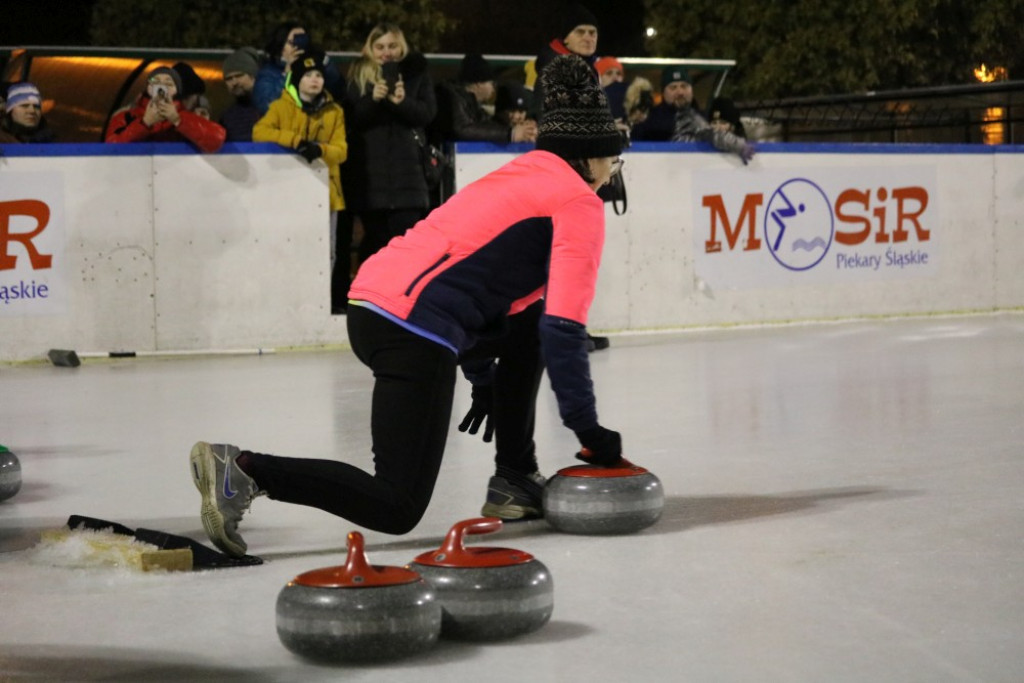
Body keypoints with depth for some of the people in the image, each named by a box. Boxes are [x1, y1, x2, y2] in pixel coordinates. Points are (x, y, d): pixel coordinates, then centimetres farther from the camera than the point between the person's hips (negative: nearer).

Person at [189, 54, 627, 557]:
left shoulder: (519, 177, 26)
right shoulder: (578, 200, 0)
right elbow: (565, 327, -8)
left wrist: (483, 381, 39)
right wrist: (587, 428, -1)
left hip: (375, 298, 10)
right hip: (413, 330, -10)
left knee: (527, 323, 26)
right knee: (397, 508, -6)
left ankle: (515, 482, 26)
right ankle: (244, 470, -15)